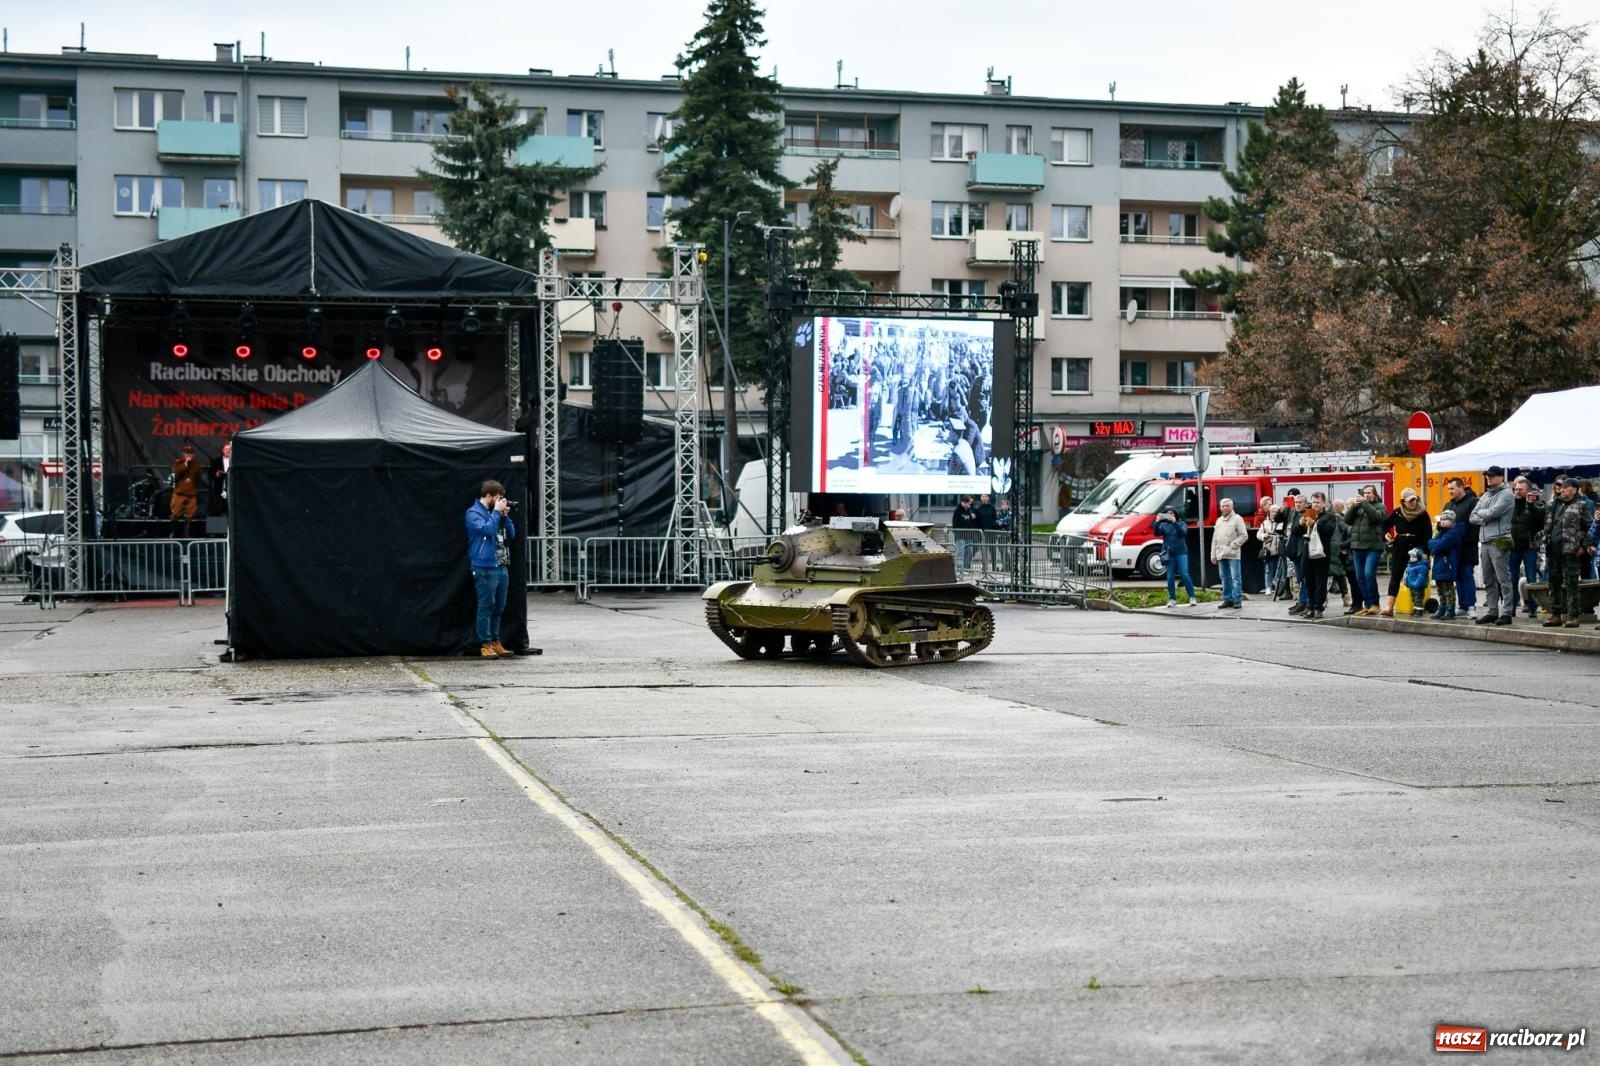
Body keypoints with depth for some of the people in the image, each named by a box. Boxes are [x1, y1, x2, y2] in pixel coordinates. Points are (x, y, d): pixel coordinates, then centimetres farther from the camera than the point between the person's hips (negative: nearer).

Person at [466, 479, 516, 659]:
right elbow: (487, 529, -19)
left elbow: (511, 534, 16)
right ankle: (485, 645, -4)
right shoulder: (473, 513, -4)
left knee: (498, 608, 10)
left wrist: (505, 516, 3)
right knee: (486, 607, -6)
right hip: (485, 568, -8)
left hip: (501, 566, 8)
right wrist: (496, 512, -9)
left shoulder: (494, 512, 17)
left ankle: (495, 642, 17)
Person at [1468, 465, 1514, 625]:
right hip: (1484, 541, 8)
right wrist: (1485, 519, -5)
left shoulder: (1506, 494, -4)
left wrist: (1481, 512, 2)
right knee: (1489, 580, 10)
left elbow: (1493, 512, -17)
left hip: (1499, 542, -8)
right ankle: (1492, 612, 16)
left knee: (1503, 579, -6)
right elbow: (1472, 517, 14)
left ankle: (1506, 613, -6)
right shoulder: (1485, 496, 20)